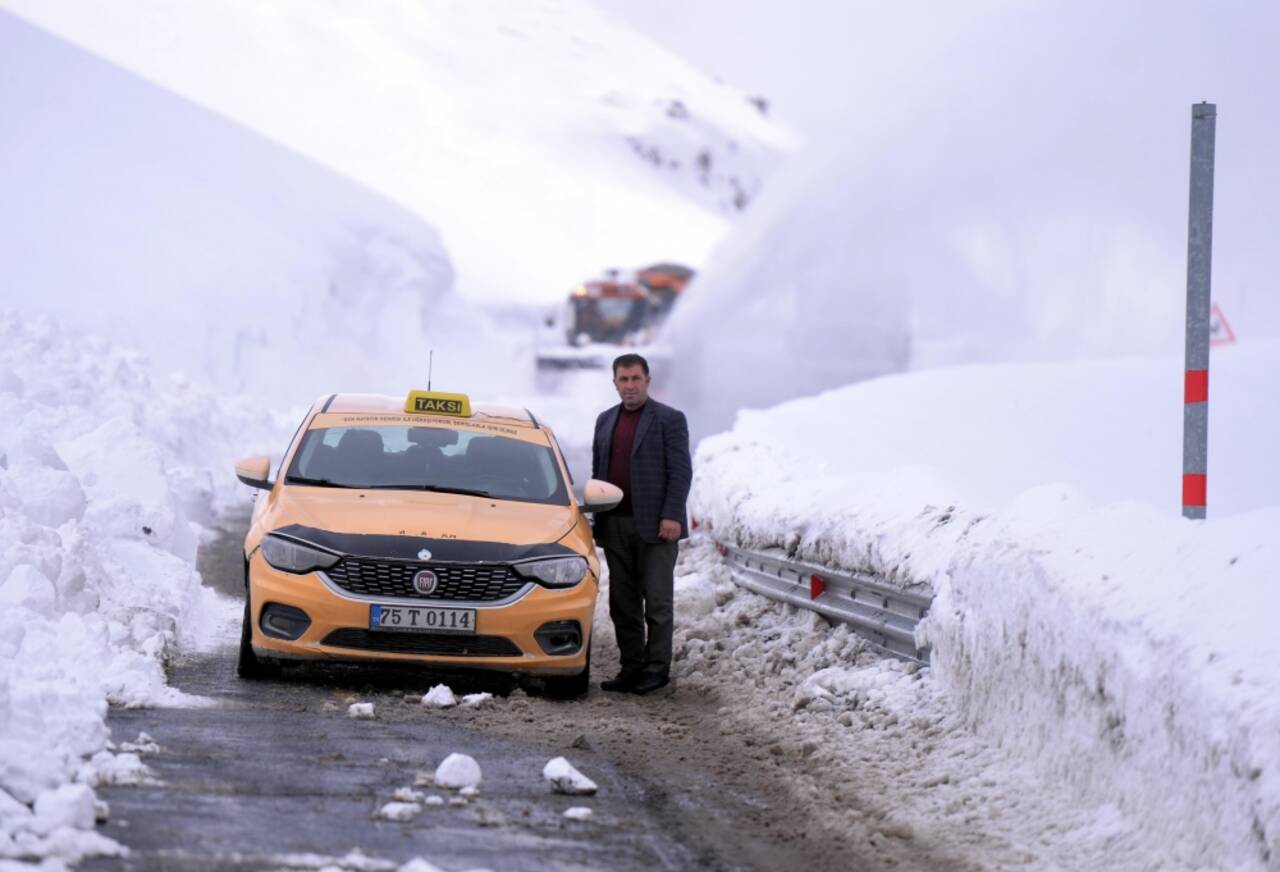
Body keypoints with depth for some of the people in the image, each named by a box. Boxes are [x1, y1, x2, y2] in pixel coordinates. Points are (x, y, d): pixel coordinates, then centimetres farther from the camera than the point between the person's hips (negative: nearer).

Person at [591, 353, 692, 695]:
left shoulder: (669, 419, -2)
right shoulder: (605, 420, 16)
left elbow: (681, 471, -7)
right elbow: (598, 471, 18)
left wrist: (671, 516, -15)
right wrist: (598, 520, 11)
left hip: (655, 525, -6)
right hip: (615, 525, 6)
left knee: (657, 601, -2)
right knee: (623, 603, 7)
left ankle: (657, 668, 3)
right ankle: (632, 667, 13)